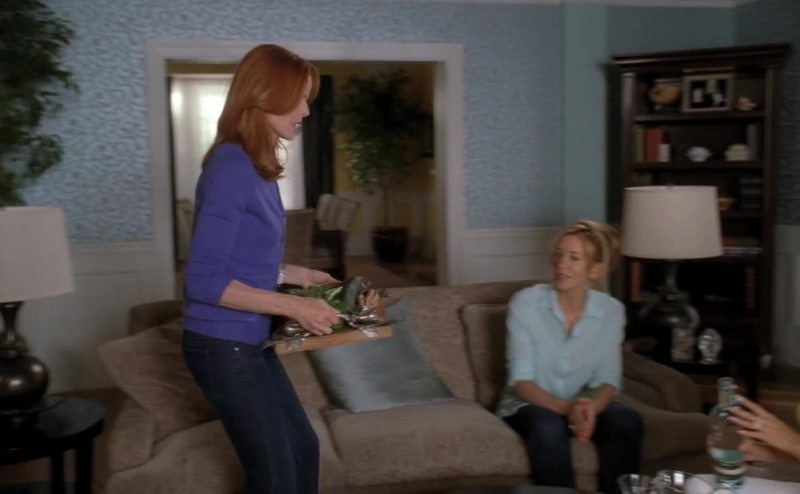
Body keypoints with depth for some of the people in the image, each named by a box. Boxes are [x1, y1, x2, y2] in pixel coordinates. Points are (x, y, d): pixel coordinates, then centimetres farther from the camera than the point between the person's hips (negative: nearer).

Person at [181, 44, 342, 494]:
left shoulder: (258, 167, 6)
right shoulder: (232, 166, -20)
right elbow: (204, 280, -23)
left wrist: (297, 275, 11)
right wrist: (293, 306, -23)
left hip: (250, 342, 9)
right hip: (223, 346, -9)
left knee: (303, 448, 18)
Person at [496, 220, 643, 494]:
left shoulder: (611, 310, -5)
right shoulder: (525, 302, -14)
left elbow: (608, 381, -5)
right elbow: (522, 382, -16)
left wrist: (590, 408, -29)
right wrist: (567, 409, -33)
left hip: (583, 405, 3)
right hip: (529, 404, -3)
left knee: (627, 421, -27)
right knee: (549, 426, -36)